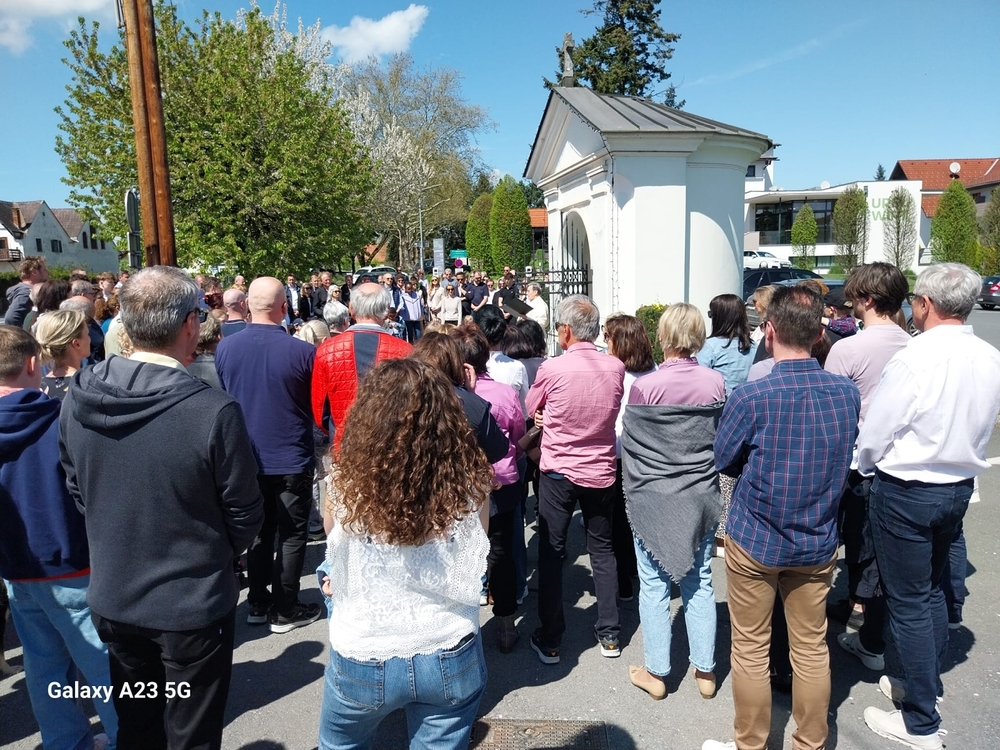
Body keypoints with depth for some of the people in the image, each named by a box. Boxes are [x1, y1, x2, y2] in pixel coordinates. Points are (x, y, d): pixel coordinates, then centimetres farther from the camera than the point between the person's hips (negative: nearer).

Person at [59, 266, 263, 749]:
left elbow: (78, 492, 4)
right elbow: (244, 515, -16)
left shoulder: (78, 399, -10)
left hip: (112, 601, 5)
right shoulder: (214, 410, -27)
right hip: (193, 606, -5)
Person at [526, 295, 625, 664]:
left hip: (558, 472, -3)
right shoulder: (616, 367, -5)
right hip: (601, 471, 4)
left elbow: (531, 410, 1)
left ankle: (549, 641, 16)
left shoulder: (552, 368, -16)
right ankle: (609, 635, 24)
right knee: (602, 550, 16)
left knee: (552, 554, 8)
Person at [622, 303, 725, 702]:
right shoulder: (715, 382, -7)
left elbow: (630, 445, -4)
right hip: (701, 496, 3)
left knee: (654, 585, 9)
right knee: (699, 583, 14)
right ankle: (705, 670, 26)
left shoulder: (643, 386, -15)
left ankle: (655, 672, 21)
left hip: (652, 498, -3)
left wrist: (632, 489, 12)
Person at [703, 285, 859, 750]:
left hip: (754, 542, -4)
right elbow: (843, 462, 7)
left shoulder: (751, 397, -22)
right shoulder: (848, 393, -9)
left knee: (750, 651, 12)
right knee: (812, 649, 18)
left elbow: (723, 461, -7)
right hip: (818, 544, 4)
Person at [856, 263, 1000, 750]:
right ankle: (925, 686, 38)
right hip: (959, 487, 7)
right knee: (931, 590, 22)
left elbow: (873, 435, -16)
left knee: (909, 603, 5)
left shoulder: (914, 359, -23)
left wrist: (864, 469, 3)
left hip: (906, 491, -7)